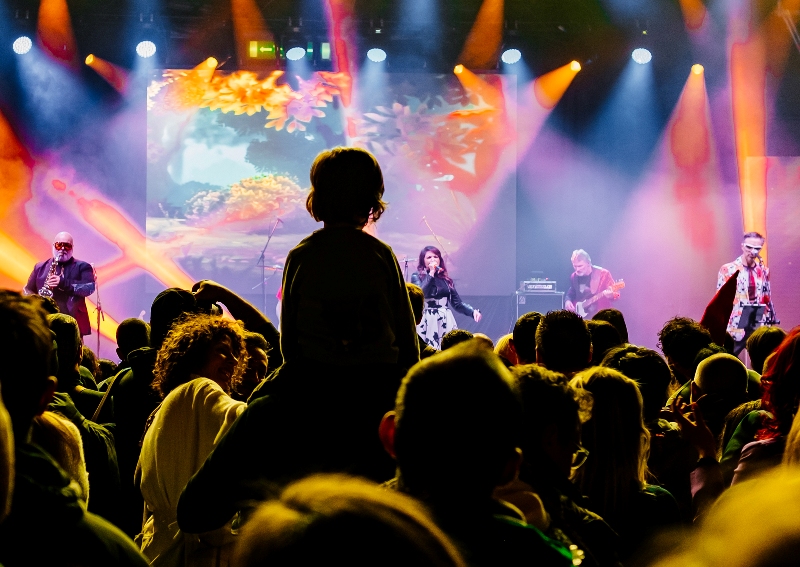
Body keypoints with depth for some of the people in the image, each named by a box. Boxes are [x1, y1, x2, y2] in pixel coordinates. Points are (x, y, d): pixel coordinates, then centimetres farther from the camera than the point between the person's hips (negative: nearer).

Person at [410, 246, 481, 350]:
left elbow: (457, 303, 15)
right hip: (426, 323, -4)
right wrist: (431, 273, -10)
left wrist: (473, 311, -3)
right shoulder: (417, 276, 3)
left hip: (446, 322, 4)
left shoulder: (446, 279, 14)